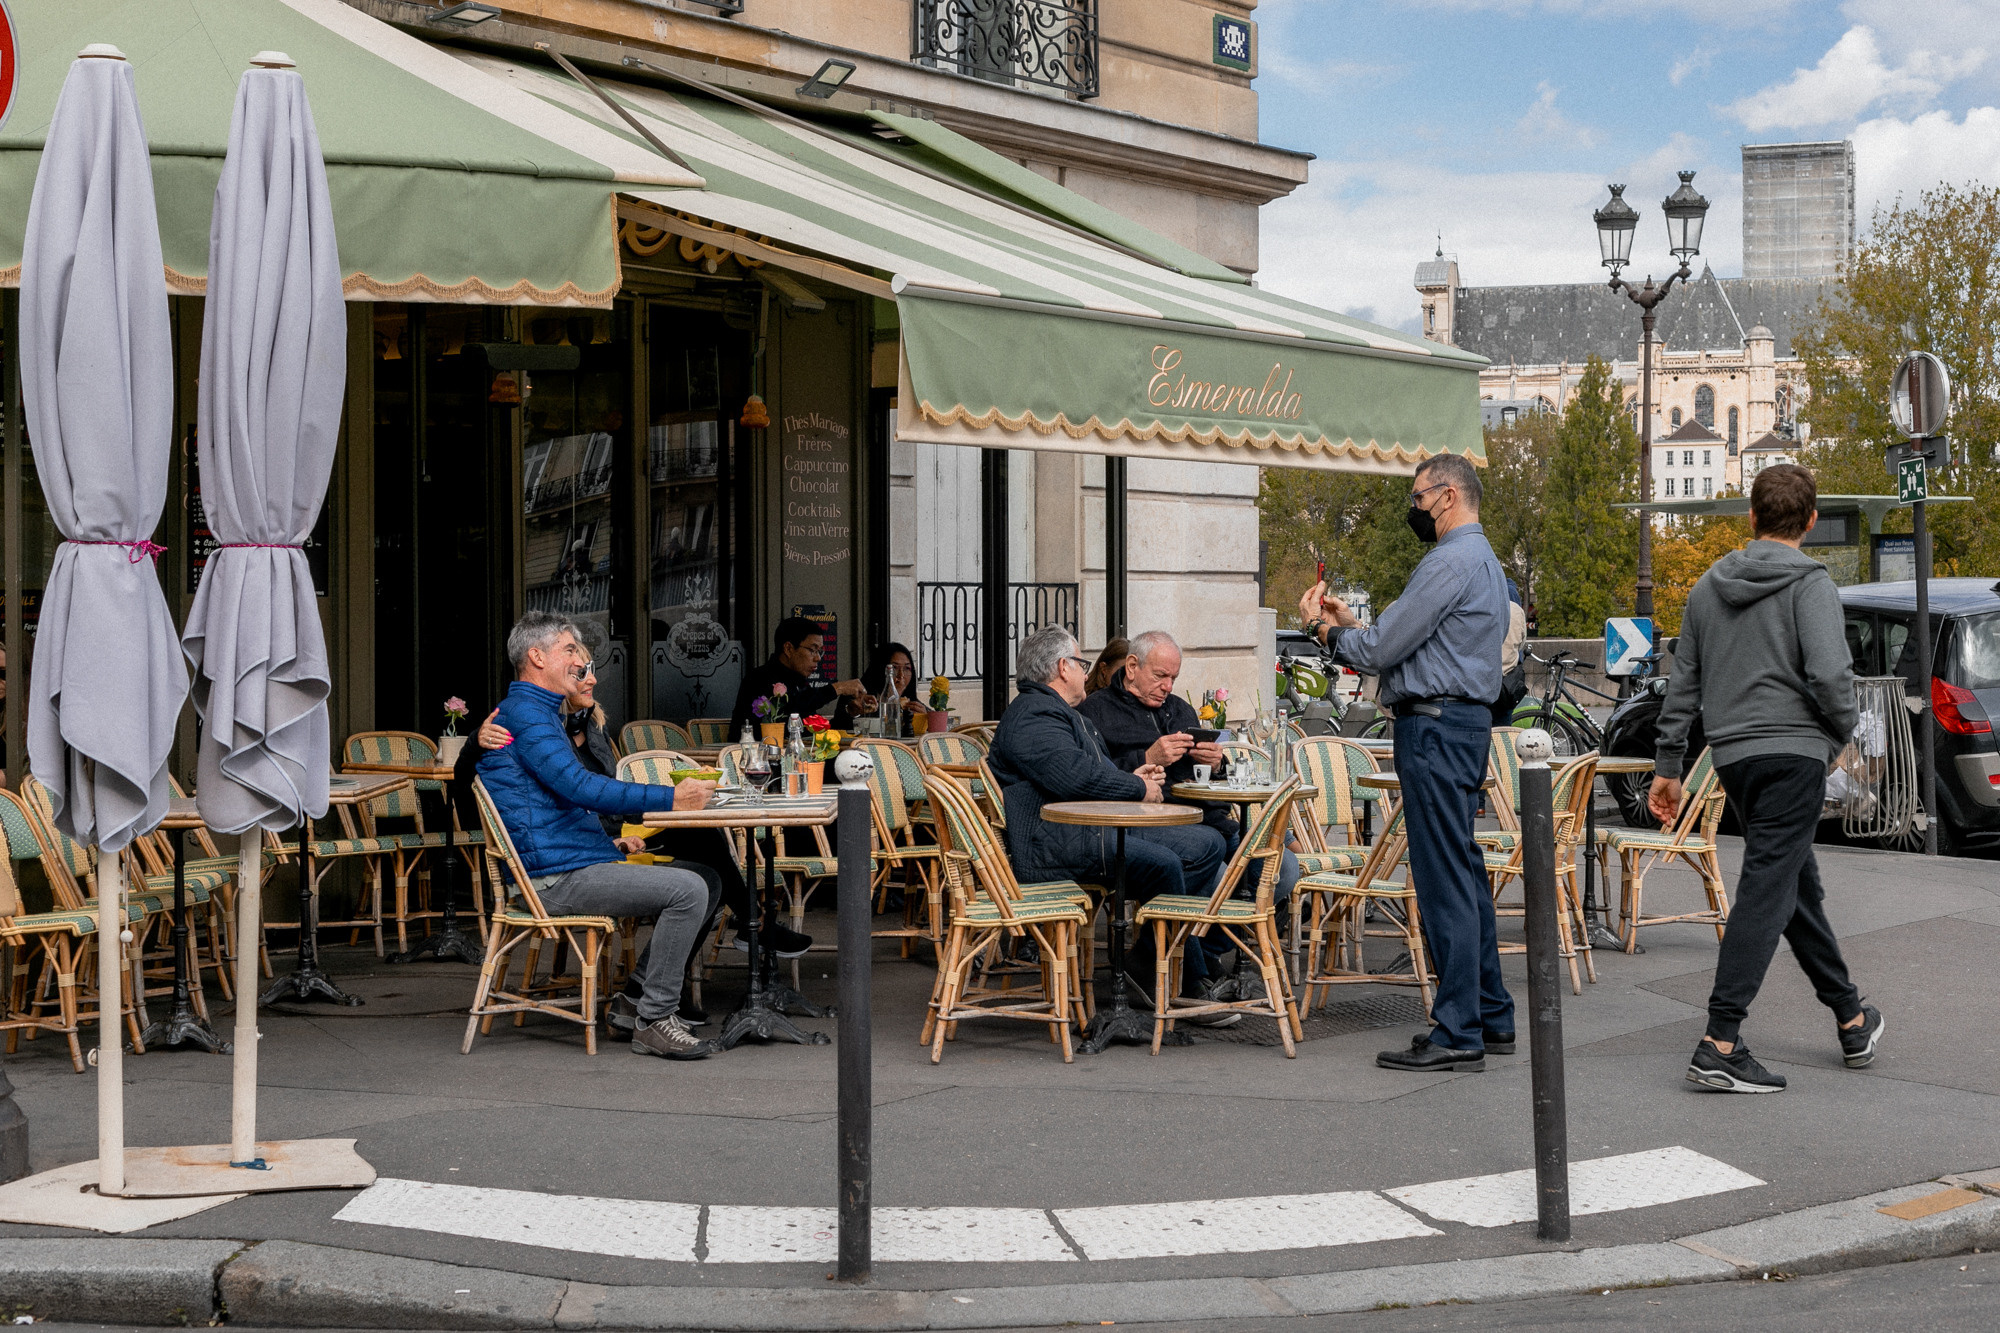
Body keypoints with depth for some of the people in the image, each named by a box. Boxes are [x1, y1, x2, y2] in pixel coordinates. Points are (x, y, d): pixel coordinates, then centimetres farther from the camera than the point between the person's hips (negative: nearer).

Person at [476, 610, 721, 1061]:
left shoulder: (540, 714, 23)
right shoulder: (523, 714, -12)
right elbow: (580, 787, -24)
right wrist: (670, 799, -23)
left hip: (583, 863, 11)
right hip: (557, 879, -11)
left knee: (706, 881, 10)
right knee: (688, 890, -22)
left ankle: (642, 992, 11)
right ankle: (653, 1020, -16)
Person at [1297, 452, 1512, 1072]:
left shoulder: (1450, 562, -14)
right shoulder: (1484, 560, 21)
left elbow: (1381, 650, -15)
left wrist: (1325, 630, 2)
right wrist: (1348, 622, 15)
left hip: (1436, 724, -11)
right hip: (1465, 721, 11)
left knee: (1444, 877, -9)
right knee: (1465, 871, 14)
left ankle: (1458, 1033, -8)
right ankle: (1491, 1016, 20)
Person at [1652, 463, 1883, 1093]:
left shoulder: (1709, 585, 12)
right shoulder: (1810, 583, -7)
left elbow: (1682, 682, 14)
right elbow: (1829, 674, -19)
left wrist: (1668, 766, 18)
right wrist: (1844, 730, 0)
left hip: (1732, 757, 7)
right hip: (1792, 751, -7)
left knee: (1799, 885, 18)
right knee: (1766, 892, -8)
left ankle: (1851, 1019, 31)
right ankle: (1719, 1043, -14)